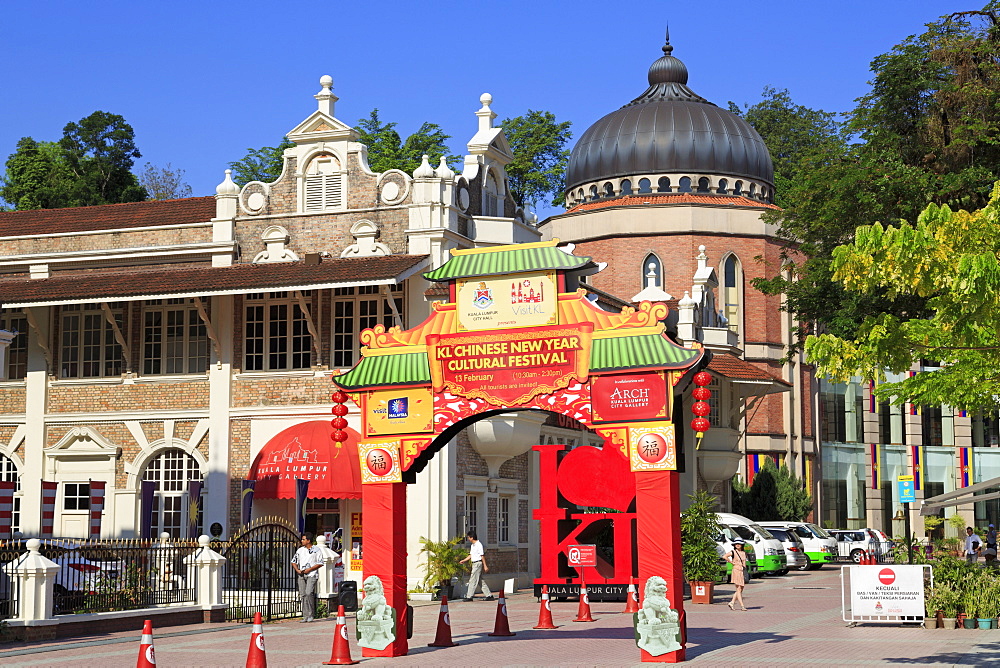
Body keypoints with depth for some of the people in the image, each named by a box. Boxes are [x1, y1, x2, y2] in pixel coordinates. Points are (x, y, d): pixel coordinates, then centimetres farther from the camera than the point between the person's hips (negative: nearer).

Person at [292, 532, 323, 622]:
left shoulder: (316, 550, 0)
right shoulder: (300, 550, 14)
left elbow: (320, 563, -3)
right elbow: (294, 561, 20)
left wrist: (309, 569, -11)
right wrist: (298, 570, 1)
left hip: (312, 575, -5)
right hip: (301, 575, 5)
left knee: (309, 593, -19)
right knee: (303, 595, 1)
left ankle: (311, 614, -12)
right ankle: (305, 616, 5)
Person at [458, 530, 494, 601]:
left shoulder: (479, 544, -14)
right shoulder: (473, 545, 15)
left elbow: (482, 556, -15)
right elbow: (470, 555, 22)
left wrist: (485, 566, -16)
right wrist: (463, 560, 14)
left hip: (478, 563, -10)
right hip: (474, 564, 10)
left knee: (473, 580, -7)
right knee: (481, 581, 10)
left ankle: (469, 596, -4)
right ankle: (489, 595, 13)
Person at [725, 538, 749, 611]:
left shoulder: (744, 553, 12)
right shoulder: (733, 552, -5)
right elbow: (725, 556, -19)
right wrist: (732, 562, -12)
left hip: (744, 572, 6)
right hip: (737, 571, -6)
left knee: (741, 589, 8)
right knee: (739, 589, -5)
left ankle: (732, 602, 17)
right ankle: (742, 606, -7)